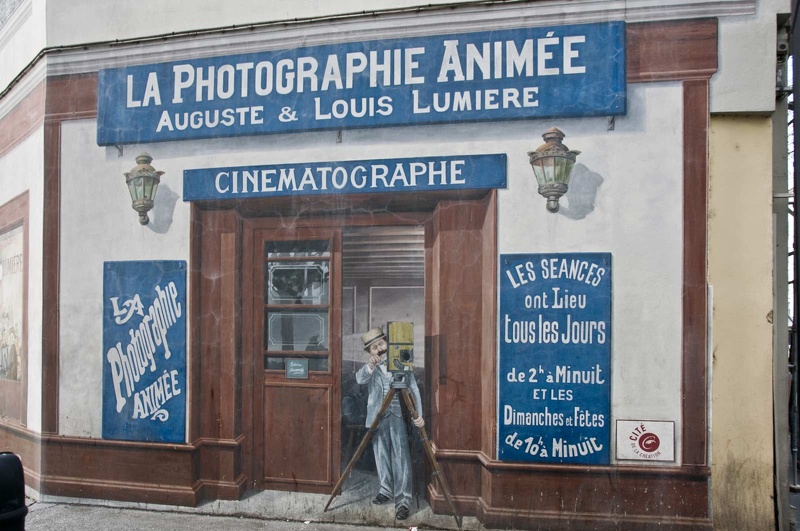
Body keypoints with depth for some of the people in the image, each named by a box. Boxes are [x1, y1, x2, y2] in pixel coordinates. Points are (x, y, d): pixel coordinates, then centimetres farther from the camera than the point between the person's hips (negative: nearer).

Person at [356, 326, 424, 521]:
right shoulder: (370, 368, 7)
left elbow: (413, 389, -1)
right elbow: (360, 379, -15)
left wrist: (418, 414, -11)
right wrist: (370, 366, -35)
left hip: (398, 415, -3)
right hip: (377, 416, 3)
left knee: (400, 457, -8)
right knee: (381, 455, 10)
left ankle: (403, 500, -6)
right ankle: (386, 489, 28)